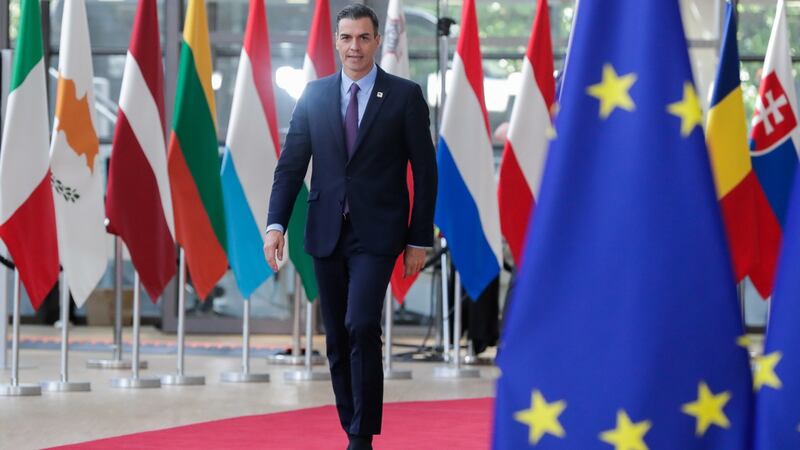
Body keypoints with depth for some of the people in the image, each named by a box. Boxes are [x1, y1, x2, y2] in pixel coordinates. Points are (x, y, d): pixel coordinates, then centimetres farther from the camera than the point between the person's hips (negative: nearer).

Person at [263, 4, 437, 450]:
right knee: (338, 339, 7)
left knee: (362, 328, -17)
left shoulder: (405, 95, -2)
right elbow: (291, 163, 6)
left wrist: (419, 239, -3)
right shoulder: (315, 95, 6)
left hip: (376, 233, -4)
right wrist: (276, 224, -5)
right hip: (327, 233, 4)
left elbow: (425, 170, 0)